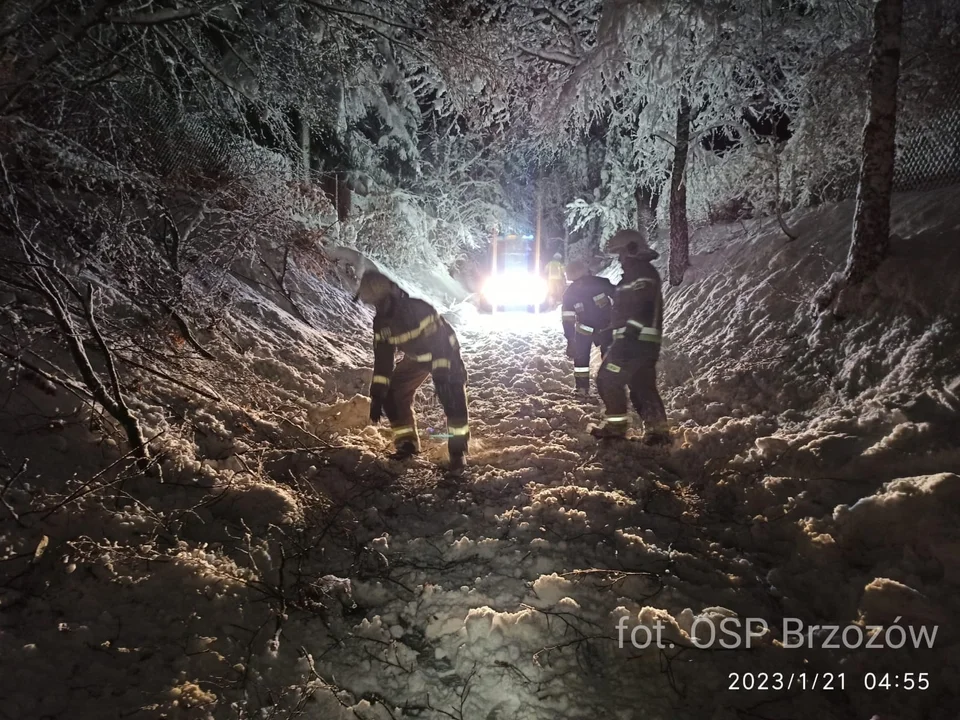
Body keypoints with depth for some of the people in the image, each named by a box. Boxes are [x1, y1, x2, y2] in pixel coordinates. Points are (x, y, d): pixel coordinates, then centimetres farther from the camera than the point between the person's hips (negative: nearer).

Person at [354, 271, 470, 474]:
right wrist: (377, 395, -12)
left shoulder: (419, 309, -34)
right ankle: (407, 443, 10)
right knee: (392, 395, -3)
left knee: (453, 398, -26)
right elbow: (382, 359, -9)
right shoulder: (381, 322, -14)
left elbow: (441, 341, -36)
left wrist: (441, 375, -42)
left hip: (445, 354, -6)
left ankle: (458, 450, -16)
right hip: (416, 358, 7)